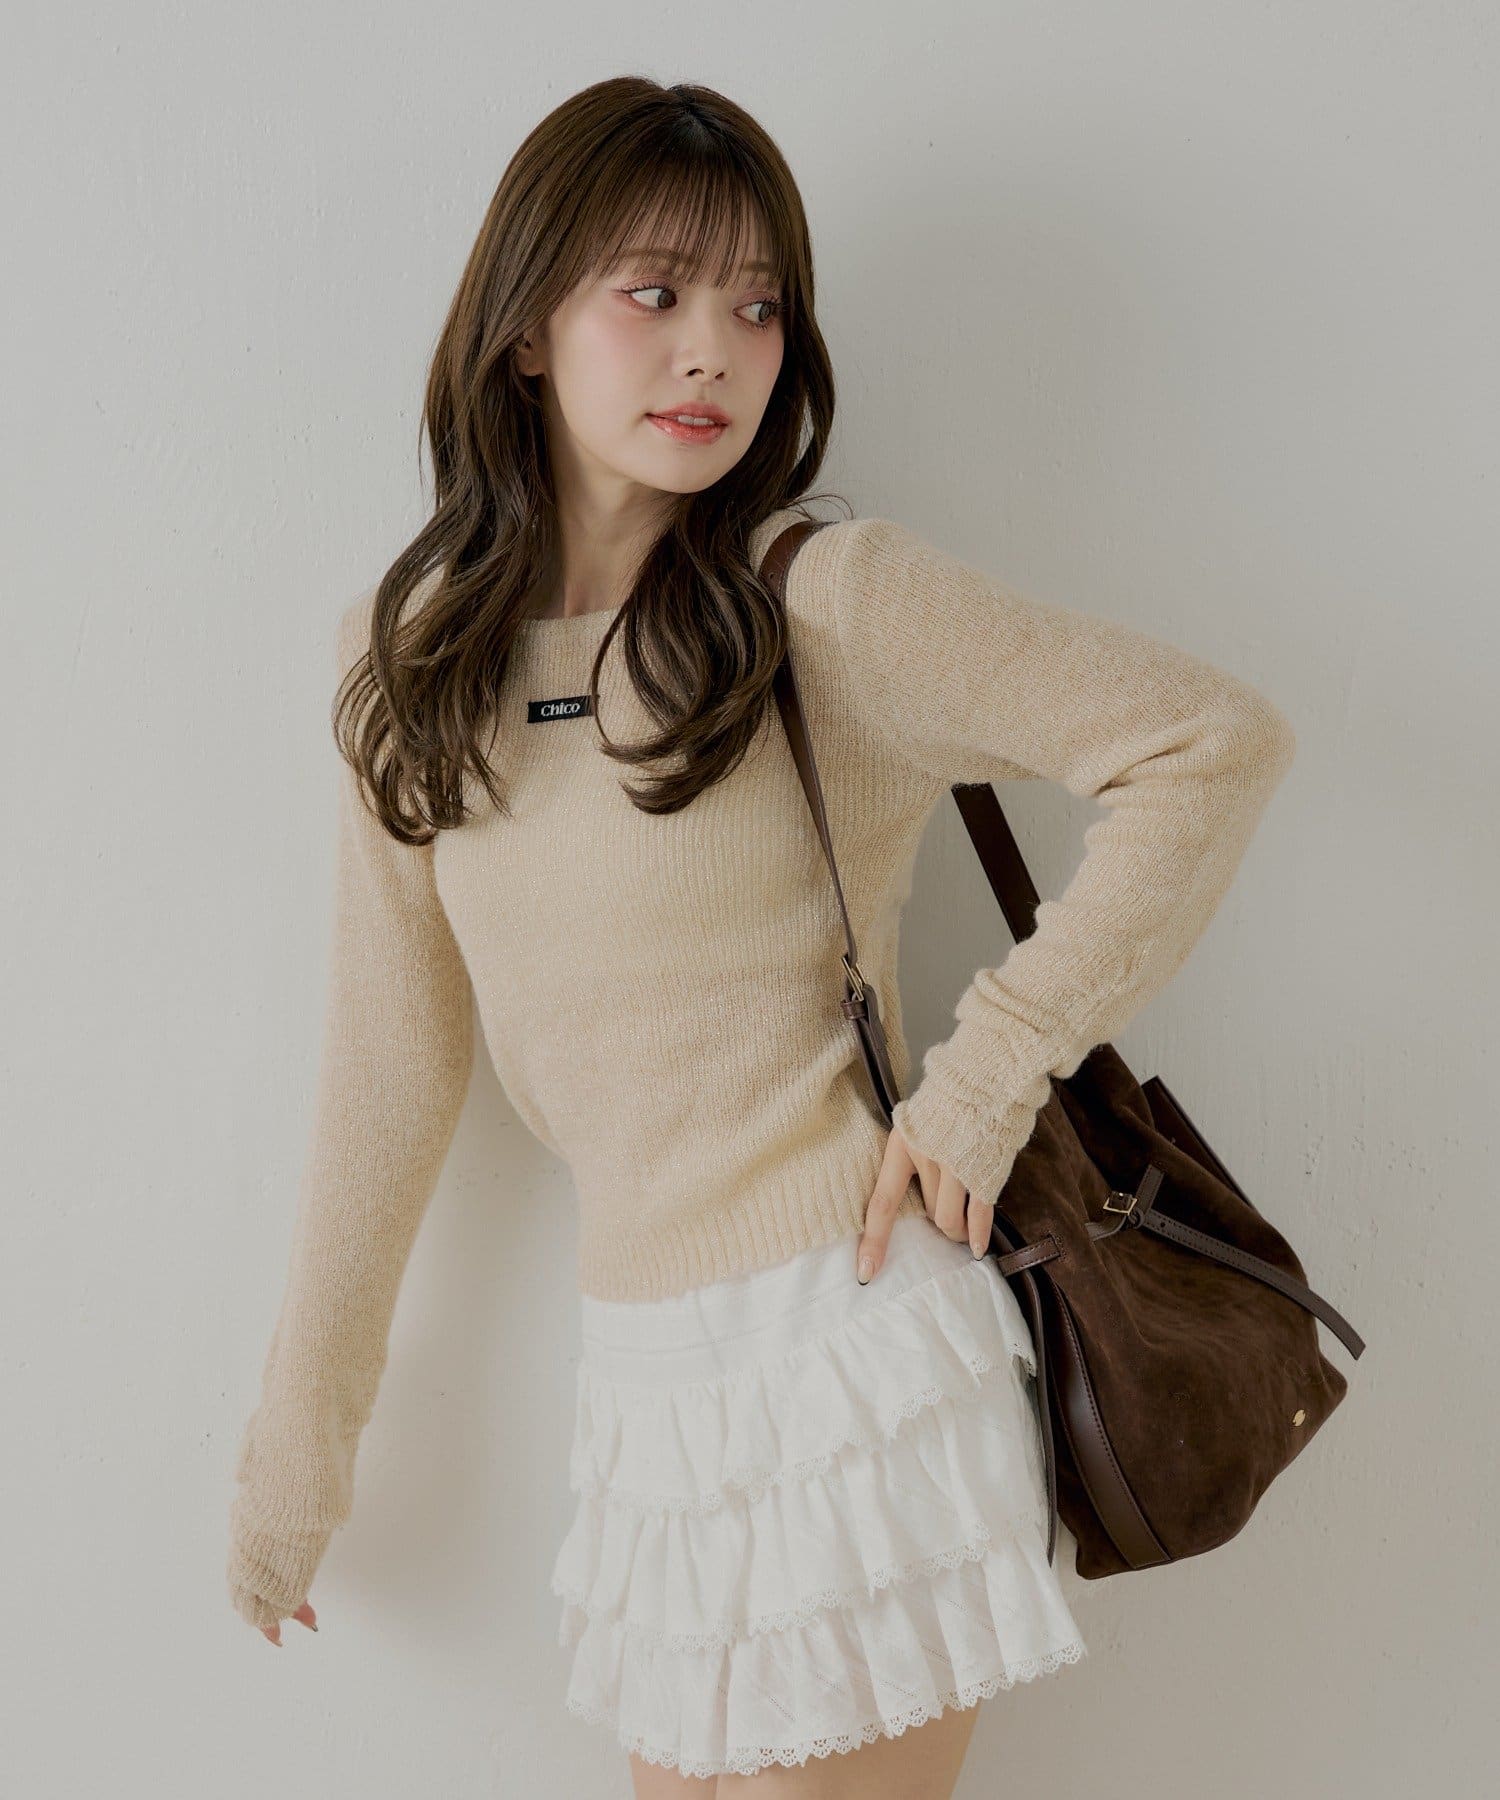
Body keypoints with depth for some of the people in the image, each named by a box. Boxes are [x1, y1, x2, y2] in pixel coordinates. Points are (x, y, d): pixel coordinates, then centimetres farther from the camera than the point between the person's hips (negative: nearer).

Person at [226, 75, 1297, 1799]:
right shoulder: (404, 654, 3)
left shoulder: (828, 600, -11)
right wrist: (299, 1438, 12)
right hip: (642, 1371, 5)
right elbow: (392, 1059, 8)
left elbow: (1219, 742, -11)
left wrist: (990, 1072, -13)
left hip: (849, 1336, -4)